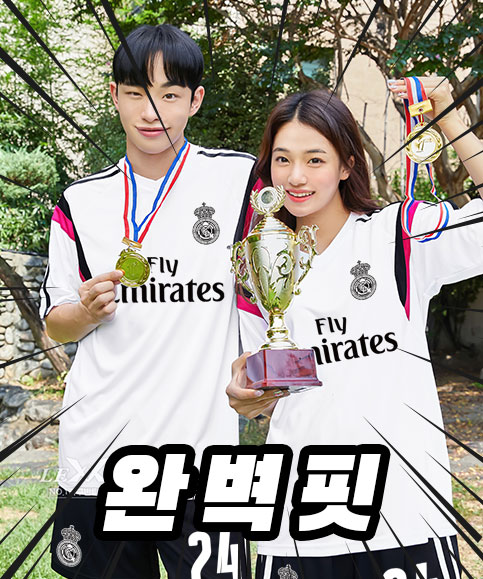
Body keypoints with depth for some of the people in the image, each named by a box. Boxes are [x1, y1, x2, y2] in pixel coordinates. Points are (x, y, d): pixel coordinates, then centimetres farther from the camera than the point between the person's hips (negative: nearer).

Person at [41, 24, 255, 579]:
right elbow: (56, 325, 12)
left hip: (202, 449, -2)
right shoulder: (82, 201, 7)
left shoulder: (239, 178, -1)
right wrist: (87, 311, -9)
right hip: (95, 448, 3)